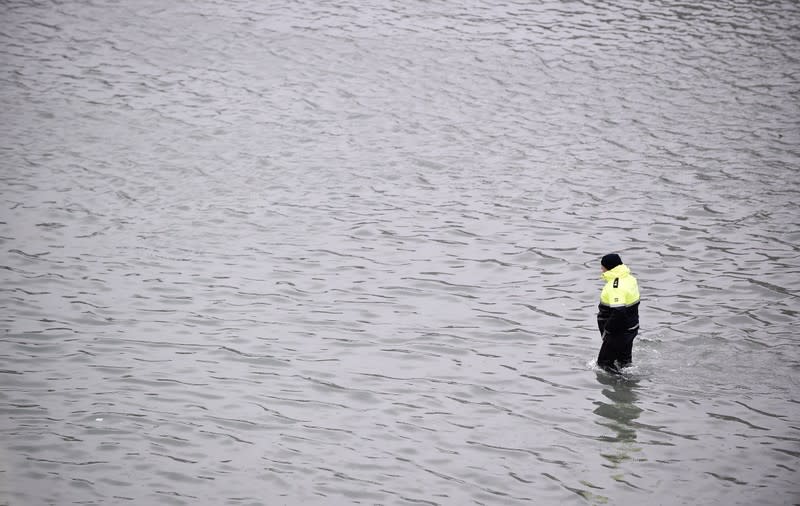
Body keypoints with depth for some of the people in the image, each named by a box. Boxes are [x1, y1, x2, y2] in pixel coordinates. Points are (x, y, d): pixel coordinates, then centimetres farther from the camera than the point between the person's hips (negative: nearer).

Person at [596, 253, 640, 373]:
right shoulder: (629, 278, 3)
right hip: (632, 328, 10)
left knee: (604, 362, 0)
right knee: (625, 360, 24)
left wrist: (607, 331, -21)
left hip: (620, 332, -10)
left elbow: (618, 312, -34)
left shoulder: (615, 287, -27)